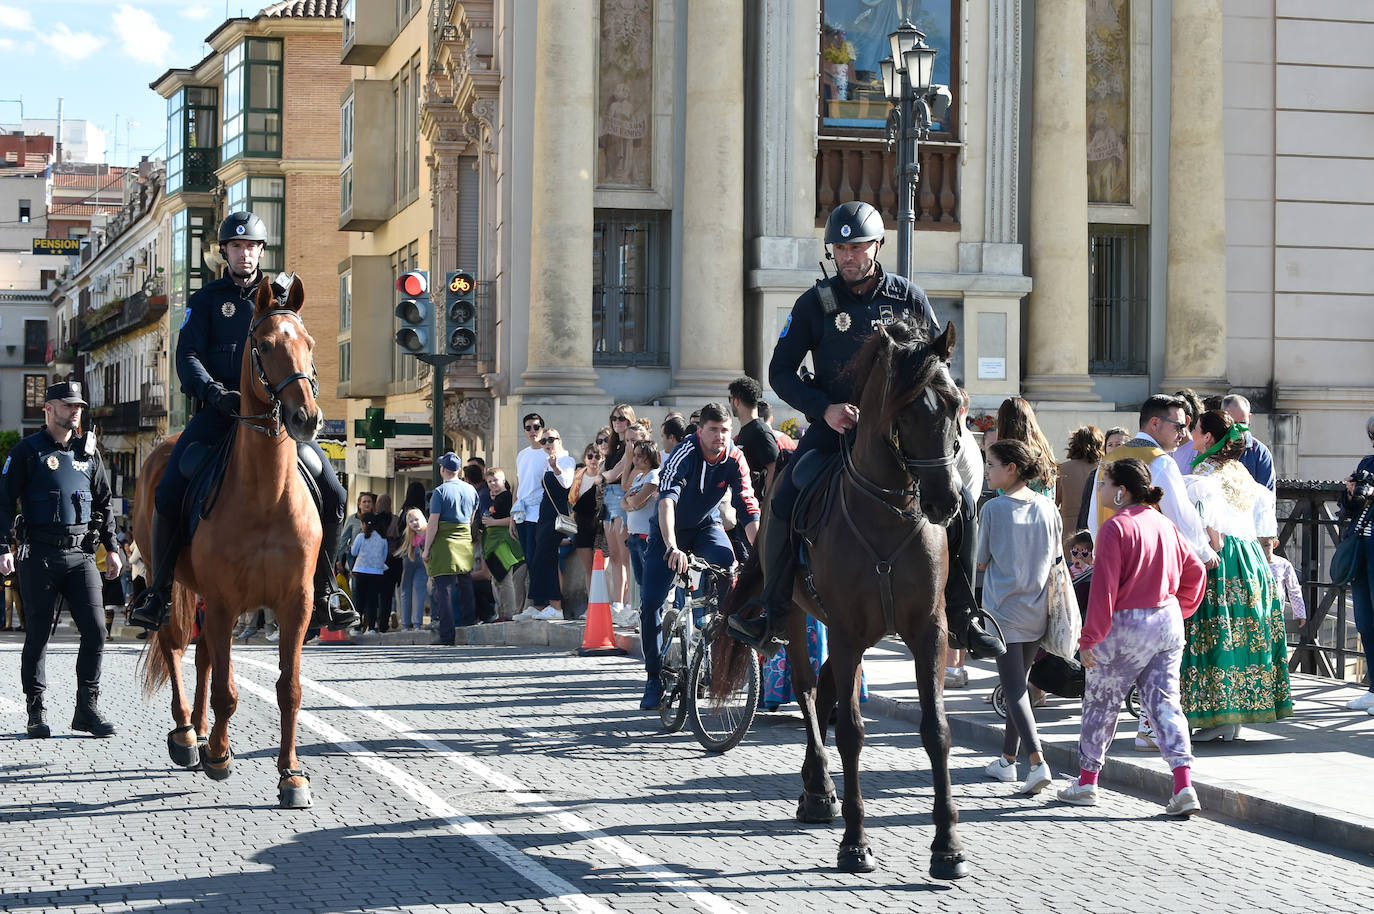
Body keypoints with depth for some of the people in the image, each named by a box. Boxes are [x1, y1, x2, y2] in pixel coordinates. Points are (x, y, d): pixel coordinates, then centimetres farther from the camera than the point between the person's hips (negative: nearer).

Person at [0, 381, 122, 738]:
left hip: (81, 555, 3)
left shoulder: (89, 452, 13)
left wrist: (112, 548, 14)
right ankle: (36, 713, 10)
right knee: (37, 635, 1)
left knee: (95, 631, -4)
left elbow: (103, 503, 21)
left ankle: (87, 709, 7)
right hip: (40, 555, -3)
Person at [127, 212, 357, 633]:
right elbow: (187, 357, 0)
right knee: (168, 493, -21)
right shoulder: (207, 300, 11)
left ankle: (324, 589, 5)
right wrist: (215, 392, -20)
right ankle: (159, 591, -5)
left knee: (332, 494, -12)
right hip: (219, 410, -1)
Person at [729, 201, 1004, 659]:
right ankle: (772, 617, -10)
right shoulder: (816, 303, 1)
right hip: (834, 425, -1)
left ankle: (962, 619, 1)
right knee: (784, 504, -21)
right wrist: (825, 409, -13)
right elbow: (780, 371, 2)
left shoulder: (908, 298, 4)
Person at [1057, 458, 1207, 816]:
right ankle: (1184, 785, -6)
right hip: (1169, 621, 6)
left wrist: (1089, 638, -13)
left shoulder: (1116, 527, -14)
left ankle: (1087, 782, 21)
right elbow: (1195, 572, 16)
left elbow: (1104, 588, -17)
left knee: (1101, 703, 10)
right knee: (1164, 702, 6)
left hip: (1127, 625, -6)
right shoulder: (1165, 525, 8)